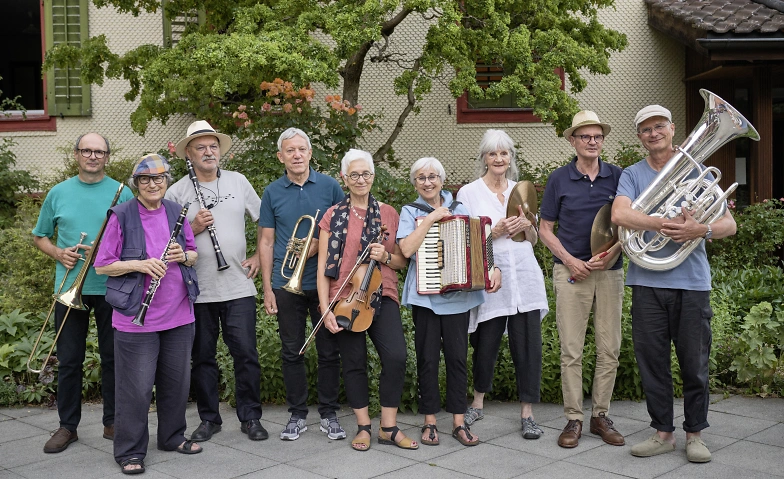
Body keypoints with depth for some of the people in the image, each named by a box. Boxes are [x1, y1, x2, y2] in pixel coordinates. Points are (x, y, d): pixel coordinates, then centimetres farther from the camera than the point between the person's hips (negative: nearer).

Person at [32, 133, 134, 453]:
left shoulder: (122, 194, 2)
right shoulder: (58, 193, 8)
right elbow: (40, 237, 15)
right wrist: (58, 253, -4)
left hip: (111, 288, -1)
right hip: (69, 289, 2)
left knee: (113, 358, 6)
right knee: (69, 360, 7)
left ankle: (112, 422, 19)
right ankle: (67, 425, 19)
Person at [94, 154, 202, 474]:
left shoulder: (176, 213, 6)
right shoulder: (122, 216, -7)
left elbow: (194, 254, 14)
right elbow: (102, 266, -7)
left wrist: (184, 255, -9)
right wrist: (139, 264, -21)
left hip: (179, 314, 5)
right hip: (136, 316, -5)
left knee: (177, 380, 15)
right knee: (136, 386, 1)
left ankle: (173, 436, 33)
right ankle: (130, 451, 15)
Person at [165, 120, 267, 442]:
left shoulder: (239, 182, 7)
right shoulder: (176, 192, 1)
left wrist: (258, 256, 5)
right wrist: (193, 229, -14)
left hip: (239, 287, 1)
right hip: (197, 291, 0)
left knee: (246, 353, 1)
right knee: (202, 357, 9)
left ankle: (250, 417, 15)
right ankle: (209, 419, 23)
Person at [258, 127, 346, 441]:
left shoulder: (330, 186, 2)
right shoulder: (272, 192, 4)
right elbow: (266, 241, 5)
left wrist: (319, 244, -13)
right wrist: (267, 288, 0)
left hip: (324, 282, -1)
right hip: (286, 284, 1)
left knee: (329, 350, 5)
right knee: (291, 352, 8)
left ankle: (329, 414, 18)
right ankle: (297, 414, 21)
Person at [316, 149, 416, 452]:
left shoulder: (388, 214, 9)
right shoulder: (333, 216, 3)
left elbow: (402, 262, 12)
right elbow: (324, 266, 0)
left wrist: (386, 257, -10)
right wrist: (325, 309, -7)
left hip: (382, 297, 1)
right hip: (345, 299, -1)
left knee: (396, 356, -14)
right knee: (354, 363, 4)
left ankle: (389, 427, 1)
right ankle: (363, 426, 21)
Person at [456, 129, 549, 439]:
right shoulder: (468, 193, 3)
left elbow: (534, 240, 18)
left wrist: (527, 226, -4)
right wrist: (495, 232, -13)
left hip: (524, 277, 3)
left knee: (528, 344, 0)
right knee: (486, 345, 6)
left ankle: (527, 412, 11)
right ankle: (478, 402, 30)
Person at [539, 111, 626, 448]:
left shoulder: (618, 177, 6)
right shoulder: (559, 179, 3)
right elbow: (545, 229, 5)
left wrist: (611, 254, -9)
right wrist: (570, 260, -8)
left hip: (610, 271, 2)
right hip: (571, 271, -2)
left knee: (610, 350, 5)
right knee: (571, 351, -1)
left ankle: (601, 415, 17)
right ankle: (574, 419, 8)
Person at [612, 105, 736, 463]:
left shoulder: (696, 172, 9)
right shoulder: (632, 175, 7)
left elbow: (729, 224, 3)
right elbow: (619, 215, -13)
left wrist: (700, 230, -19)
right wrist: (665, 225, -25)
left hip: (692, 281, 0)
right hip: (648, 282, 0)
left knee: (695, 362, 4)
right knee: (651, 360, 5)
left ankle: (695, 434, 19)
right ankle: (663, 432, 19)